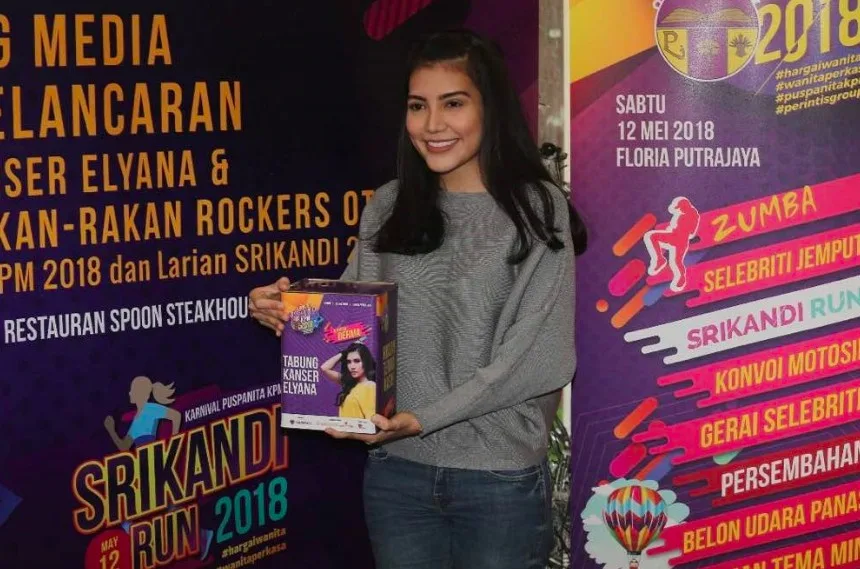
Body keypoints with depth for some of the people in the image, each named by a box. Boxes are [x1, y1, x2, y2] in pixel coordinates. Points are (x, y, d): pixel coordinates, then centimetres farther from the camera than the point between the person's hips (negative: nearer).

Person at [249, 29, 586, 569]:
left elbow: (543, 356, -11)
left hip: (499, 480, -3)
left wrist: (425, 417, -18)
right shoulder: (387, 208, 5)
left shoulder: (538, 209, -6)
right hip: (397, 473, 3)